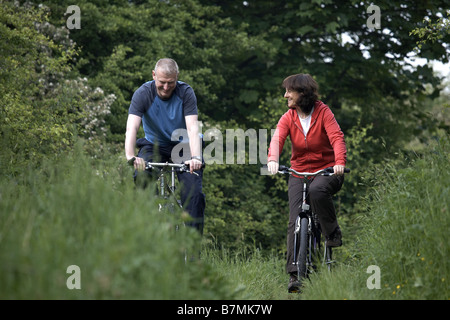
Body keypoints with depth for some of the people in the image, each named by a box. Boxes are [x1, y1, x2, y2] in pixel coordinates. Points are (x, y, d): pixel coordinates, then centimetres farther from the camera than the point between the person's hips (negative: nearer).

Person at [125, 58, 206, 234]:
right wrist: (130, 156, -48)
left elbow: (192, 127, -27)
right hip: (154, 145, 0)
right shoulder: (143, 94, -17)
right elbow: (131, 128, -29)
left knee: (194, 195, -19)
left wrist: (195, 157, -45)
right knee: (142, 177, -29)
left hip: (183, 145, 0)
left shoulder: (186, 93, -17)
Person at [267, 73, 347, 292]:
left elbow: (337, 137, -20)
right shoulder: (288, 118, 0)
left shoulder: (323, 112, -8)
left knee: (317, 190, -38)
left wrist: (340, 162, -39)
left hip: (326, 170, -3)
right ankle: (294, 274, -9)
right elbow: (277, 139, -16)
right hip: (298, 172, 3)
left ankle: (333, 233, -15)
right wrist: (273, 159, -38)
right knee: (295, 221, -10)